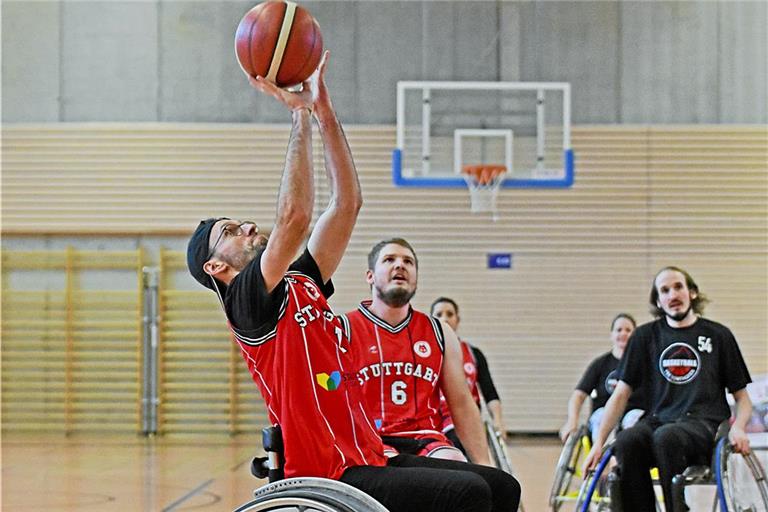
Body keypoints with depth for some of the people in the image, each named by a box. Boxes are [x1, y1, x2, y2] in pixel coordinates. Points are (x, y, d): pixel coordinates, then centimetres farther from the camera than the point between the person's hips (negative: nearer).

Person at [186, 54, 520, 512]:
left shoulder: (303, 283, 19)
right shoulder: (246, 300, -5)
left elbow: (348, 203, 17)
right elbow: (294, 216, -20)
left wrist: (324, 110, 10)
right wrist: (300, 115, -13)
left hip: (370, 458, 9)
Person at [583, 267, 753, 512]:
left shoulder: (718, 335, 12)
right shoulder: (646, 336, 15)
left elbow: (742, 398, 14)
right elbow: (621, 394, 12)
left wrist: (738, 427, -9)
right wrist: (599, 442, 0)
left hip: (704, 423, -2)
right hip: (658, 420, 2)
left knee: (666, 437, -38)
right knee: (625, 443, -34)